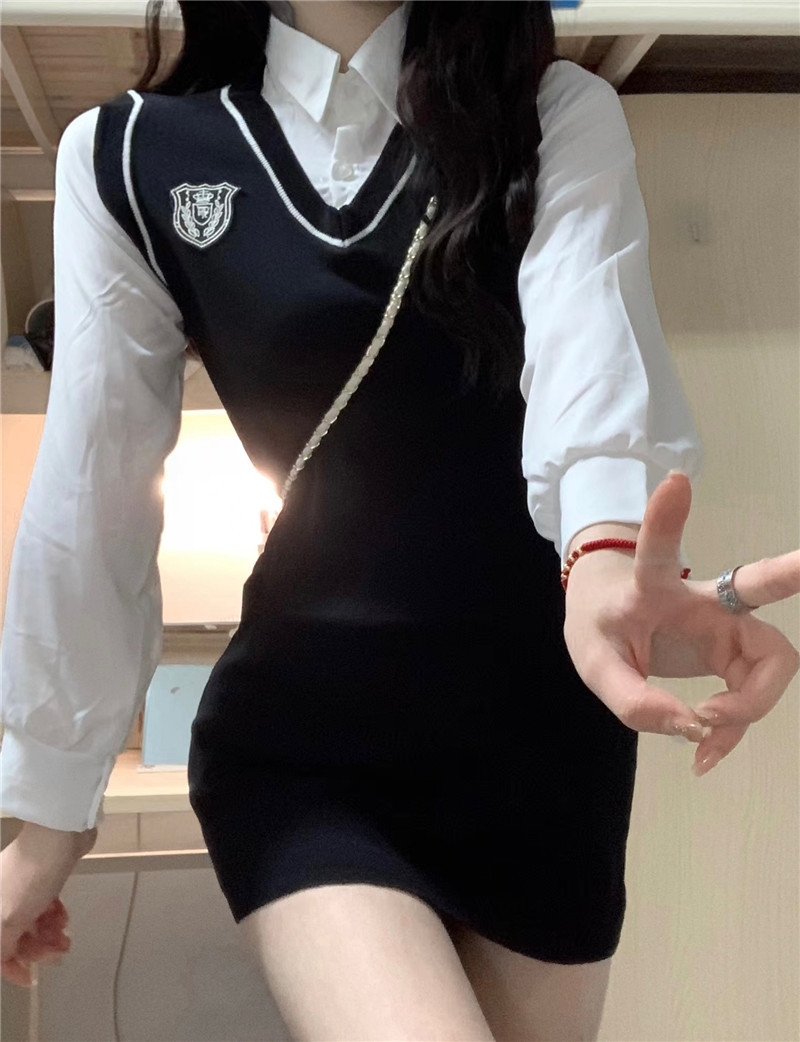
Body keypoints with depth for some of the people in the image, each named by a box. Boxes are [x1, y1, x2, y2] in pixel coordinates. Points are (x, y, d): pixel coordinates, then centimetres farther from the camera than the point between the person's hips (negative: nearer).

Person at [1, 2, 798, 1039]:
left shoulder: (559, 116, -1)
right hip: (294, 738, -1)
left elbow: (590, 333, -22)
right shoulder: (132, 158, 0)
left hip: (537, 729, 2)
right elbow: (89, 498, -1)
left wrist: (608, 557, -44)